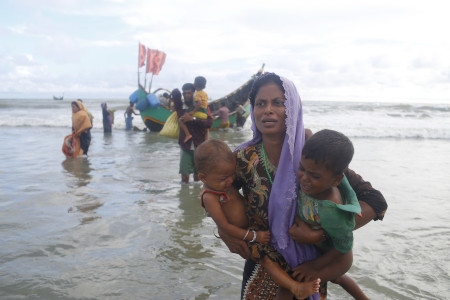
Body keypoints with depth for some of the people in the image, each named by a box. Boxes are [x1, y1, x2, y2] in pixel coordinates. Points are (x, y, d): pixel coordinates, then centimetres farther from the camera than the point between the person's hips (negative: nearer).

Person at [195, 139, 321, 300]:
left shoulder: (224, 181, -4)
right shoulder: (210, 198, -26)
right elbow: (225, 226, -26)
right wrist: (254, 236, -23)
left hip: (253, 225, 9)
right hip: (240, 236, -9)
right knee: (266, 258, -23)